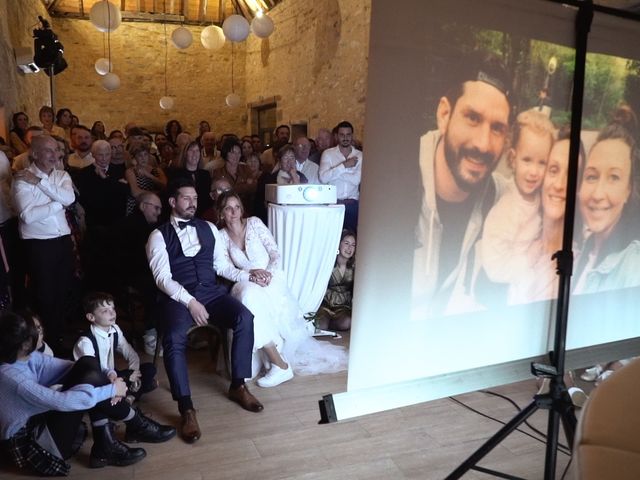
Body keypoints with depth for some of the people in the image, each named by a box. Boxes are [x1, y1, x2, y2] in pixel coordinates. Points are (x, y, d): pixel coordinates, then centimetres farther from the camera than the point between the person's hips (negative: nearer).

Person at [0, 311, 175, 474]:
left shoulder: (29, 357, 0)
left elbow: (82, 367, 1)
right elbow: (61, 402, -33)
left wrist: (108, 375, -17)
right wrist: (111, 389, -24)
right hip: (29, 445, -9)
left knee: (88, 363, -9)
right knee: (91, 379, -23)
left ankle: (105, 446, -7)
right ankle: (137, 427, -2)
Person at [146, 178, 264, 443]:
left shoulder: (209, 228, 16)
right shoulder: (159, 235, 3)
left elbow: (222, 266, 16)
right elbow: (162, 277, -8)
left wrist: (248, 275, -1)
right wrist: (190, 302, -21)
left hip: (211, 292, 4)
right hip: (178, 297, -3)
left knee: (245, 318, -23)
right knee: (174, 338, -33)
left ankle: (238, 386, -6)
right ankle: (187, 409, -22)